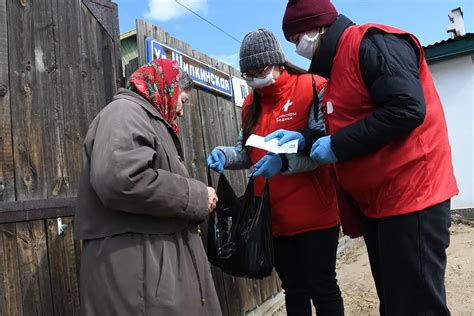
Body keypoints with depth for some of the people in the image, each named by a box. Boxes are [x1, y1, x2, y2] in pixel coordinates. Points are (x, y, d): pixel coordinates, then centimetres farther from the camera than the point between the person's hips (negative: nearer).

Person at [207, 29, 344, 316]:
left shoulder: (313, 89, -8)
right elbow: (246, 150, 14)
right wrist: (224, 154, -7)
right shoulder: (251, 104, 11)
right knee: (294, 290, 18)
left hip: (313, 214, -5)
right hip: (274, 217, 6)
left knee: (321, 287, 7)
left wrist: (284, 160, -32)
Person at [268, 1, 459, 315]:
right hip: (375, 200, 10)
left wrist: (338, 146, -19)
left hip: (410, 193, -10)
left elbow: (407, 109, -24)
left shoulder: (370, 43, -12)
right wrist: (303, 138, 6)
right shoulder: (340, 61, 17)